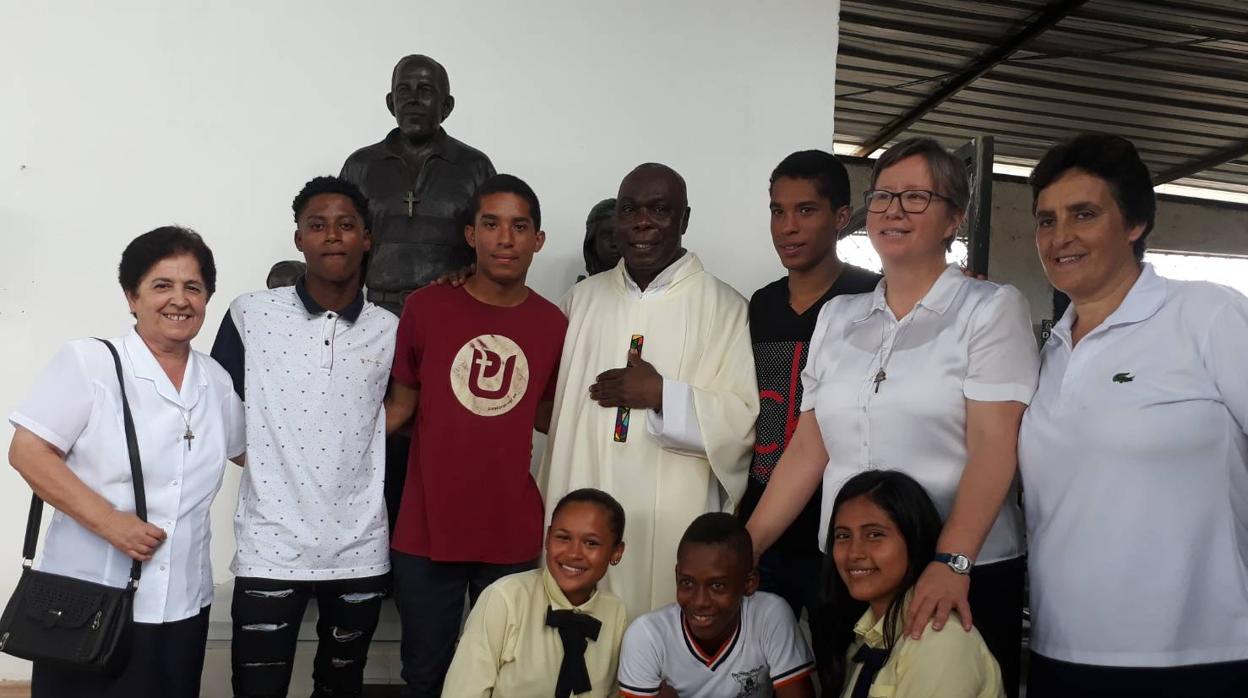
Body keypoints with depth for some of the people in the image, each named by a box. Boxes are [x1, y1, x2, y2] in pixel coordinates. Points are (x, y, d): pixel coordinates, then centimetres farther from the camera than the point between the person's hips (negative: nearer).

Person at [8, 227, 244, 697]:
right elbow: (28, 453, -11)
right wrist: (109, 521, -20)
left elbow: (249, 452, 22)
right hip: (88, 604, -4)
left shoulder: (217, 381, 8)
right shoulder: (89, 363, -7)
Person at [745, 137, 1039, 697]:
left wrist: (951, 564, -24)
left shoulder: (991, 309, -3)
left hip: (967, 575, -4)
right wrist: (744, 547, 3)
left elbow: (994, 446, -13)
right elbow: (808, 448, 8)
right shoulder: (837, 318, 9)